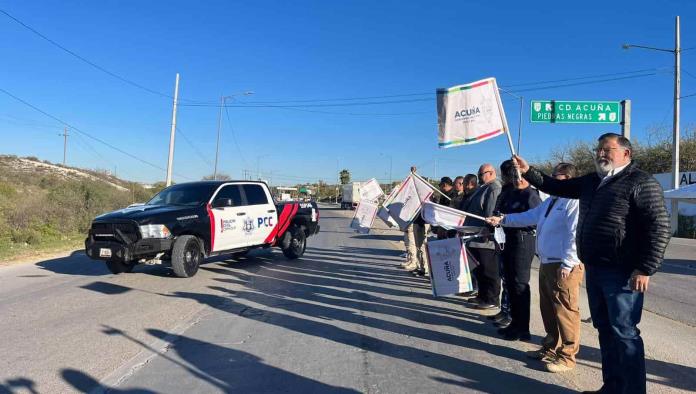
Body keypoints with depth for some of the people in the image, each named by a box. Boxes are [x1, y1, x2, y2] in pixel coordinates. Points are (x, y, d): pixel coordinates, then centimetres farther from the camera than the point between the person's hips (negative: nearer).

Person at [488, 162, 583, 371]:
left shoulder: (574, 202, -14)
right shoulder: (550, 201, 17)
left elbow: (575, 236, -20)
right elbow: (528, 217, 21)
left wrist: (567, 265, -21)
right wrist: (502, 219, 14)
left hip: (564, 267, -10)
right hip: (547, 263, 10)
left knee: (565, 311, -1)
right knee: (548, 308, 19)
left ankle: (567, 356, 12)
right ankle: (551, 347, 33)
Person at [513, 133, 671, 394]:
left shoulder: (641, 182, -8)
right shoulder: (592, 181, 16)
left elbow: (659, 227, -14)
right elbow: (557, 187, 25)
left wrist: (646, 269, -19)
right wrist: (529, 172, 14)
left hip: (622, 272, -8)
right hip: (594, 270, 8)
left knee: (624, 332, -3)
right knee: (605, 330, 15)